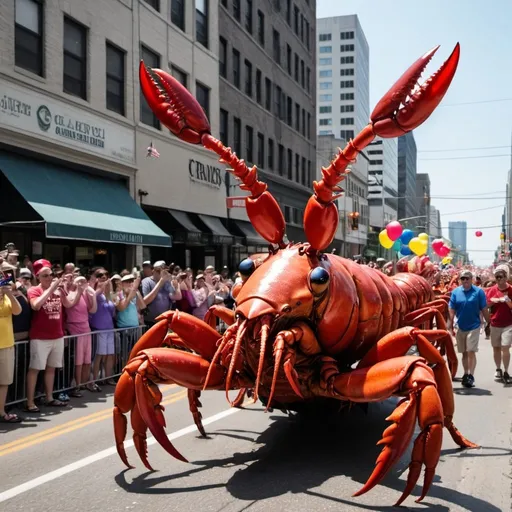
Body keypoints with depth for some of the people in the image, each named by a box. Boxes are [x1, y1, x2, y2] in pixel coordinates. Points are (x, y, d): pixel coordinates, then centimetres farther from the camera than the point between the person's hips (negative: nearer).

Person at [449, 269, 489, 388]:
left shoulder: (478, 292, -5)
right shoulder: (455, 292, 0)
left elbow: (484, 310, -3)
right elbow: (452, 310, 2)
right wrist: (451, 326, -1)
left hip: (473, 326, -3)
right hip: (460, 327, 3)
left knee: (471, 352, -7)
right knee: (464, 353, 13)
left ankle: (471, 376, 0)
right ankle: (466, 374, 24)